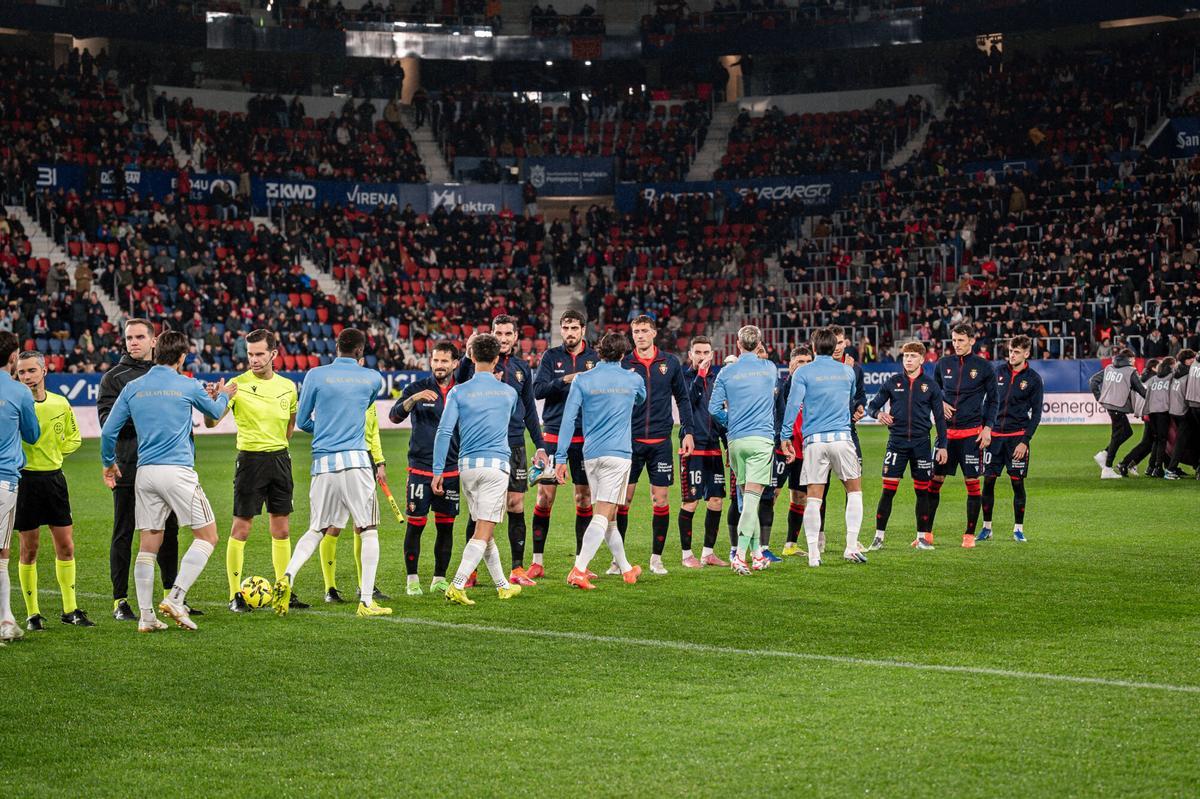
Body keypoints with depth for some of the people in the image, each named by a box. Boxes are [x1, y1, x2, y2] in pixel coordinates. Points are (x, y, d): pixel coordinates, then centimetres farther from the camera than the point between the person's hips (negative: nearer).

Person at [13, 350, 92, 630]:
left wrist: (55, 453, 7)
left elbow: (73, 436, 20)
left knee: (66, 546, 5)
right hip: (25, 478, -4)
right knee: (30, 549, 2)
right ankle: (32, 613, 11)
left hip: (54, 477, 4)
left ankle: (70, 610, 15)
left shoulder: (60, 404, 4)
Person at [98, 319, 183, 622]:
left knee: (168, 532, 10)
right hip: (128, 468, -4)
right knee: (124, 534, 1)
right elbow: (107, 418, -10)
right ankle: (120, 600, 6)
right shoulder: (114, 377, 0)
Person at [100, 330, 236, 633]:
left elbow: (108, 431, 9)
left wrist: (109, 463, 27)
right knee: (207, 536, 4)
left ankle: (146, 616, 6)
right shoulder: (188, 385, -1)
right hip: (178, 471, -5)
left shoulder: (132, 388, 8)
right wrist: (223, 396, 41)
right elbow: (215, 412, 19)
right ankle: (175, 599, -8)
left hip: (145, 472, 5)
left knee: (148, 545, 9)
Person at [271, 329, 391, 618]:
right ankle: (366, 602, 2)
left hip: (323, 463, 2)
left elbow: (302, 422, 12)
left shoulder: (316, 375, 5)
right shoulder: (372, 377, 7)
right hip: (356, 461, -2)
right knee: (369, 531, 7)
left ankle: (287, 577, -11)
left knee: (316, 531, 13)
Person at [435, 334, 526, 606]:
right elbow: (519, 419, 28)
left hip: (467, 466, 2)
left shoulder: (458, 392, 1)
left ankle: (502, 585, 25)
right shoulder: (508, 392, 6)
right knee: (483, 533, -5)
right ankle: (457, 587, -19)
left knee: (483, 530, 16)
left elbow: (444, 432, -7)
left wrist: (438, 471, -4)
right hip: (497, 463, -2)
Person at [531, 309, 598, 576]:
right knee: (544, 498, -2)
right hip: (553, 436, -1)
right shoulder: (551, 356, 3)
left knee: (584, 499, 3)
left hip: (584, 437, 1)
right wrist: (565, 380, -21)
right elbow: (538, 390, -9)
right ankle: (537, 561, 4)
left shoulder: (594, 357, 6)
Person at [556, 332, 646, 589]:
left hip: (590, 454, 3)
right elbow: (641, 401, 27)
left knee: (607, 518, 14)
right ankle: (578, 570, -21)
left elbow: (568, 419, -3)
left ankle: (626, 569, 26)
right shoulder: (633, 380, 4)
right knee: (602, 516, -8)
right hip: (618, 453, -3)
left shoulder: (582, 381, 2)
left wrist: (561, 457, -1)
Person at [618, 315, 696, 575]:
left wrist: (688, 432, 5)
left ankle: (656, 558, 12)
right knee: (622, 500, -3)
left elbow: (682, 398, 12)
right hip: (629, 441, -1)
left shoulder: (670, 363, 5)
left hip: (661, 442, 1)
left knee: (661, 501, 2)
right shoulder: (623, 364, 2)